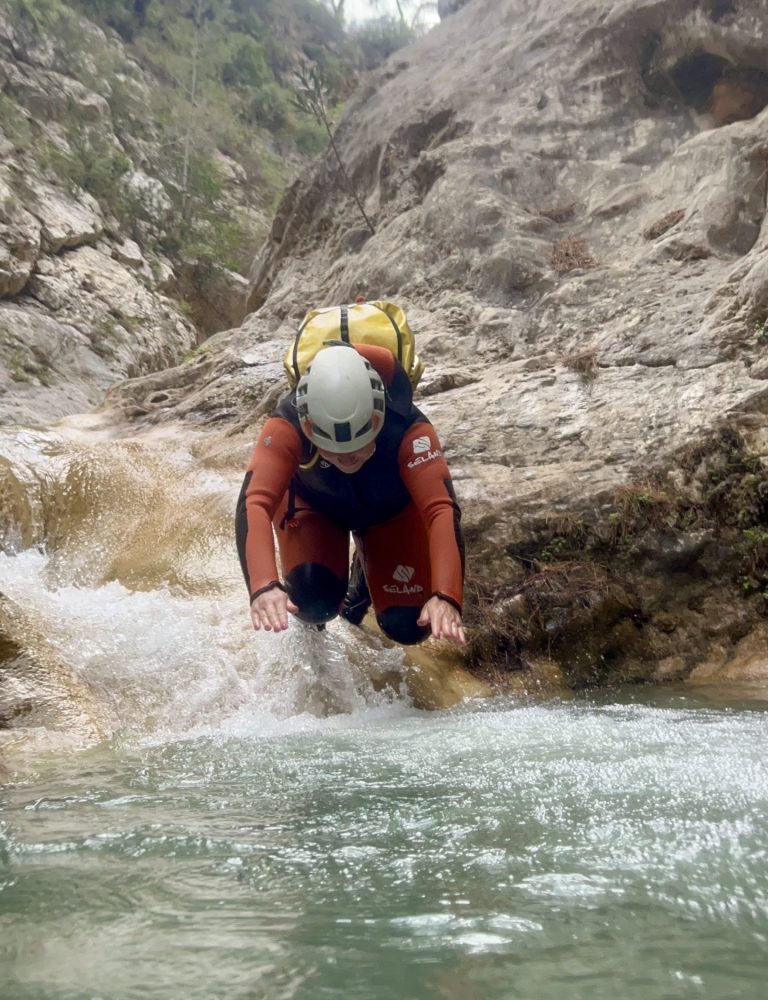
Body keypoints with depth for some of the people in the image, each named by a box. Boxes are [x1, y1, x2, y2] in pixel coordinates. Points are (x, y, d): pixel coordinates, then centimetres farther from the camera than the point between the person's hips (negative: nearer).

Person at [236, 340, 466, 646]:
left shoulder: (408, 428, -40)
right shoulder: (286, 426, -40)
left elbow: (442, 510, -49)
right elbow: (254, 503, -50)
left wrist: (445, 597, -64)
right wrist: (263, 586, -68)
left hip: (391, 508, 1)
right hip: (312, 503, 0)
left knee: (408, 627, -9)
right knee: (314, 599, -27)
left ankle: (364, 577, 26)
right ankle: (310, 622, 14)